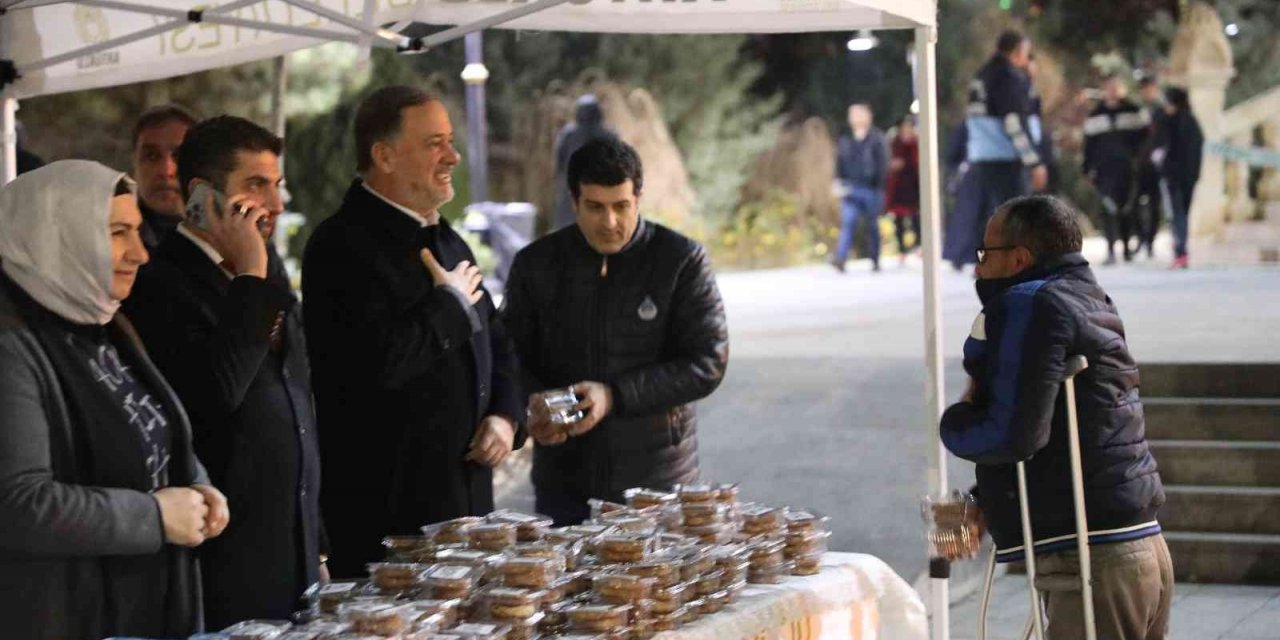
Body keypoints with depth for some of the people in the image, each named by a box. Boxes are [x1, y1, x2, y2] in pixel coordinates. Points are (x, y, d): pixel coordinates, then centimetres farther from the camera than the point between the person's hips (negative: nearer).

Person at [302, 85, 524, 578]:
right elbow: (381, 361, -25)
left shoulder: (446, 240, 17)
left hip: (466, 492, 8)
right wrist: (451, 303, -11)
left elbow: (496, 345, 26)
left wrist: (506, 416, 8)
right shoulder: (342, 247, -12)